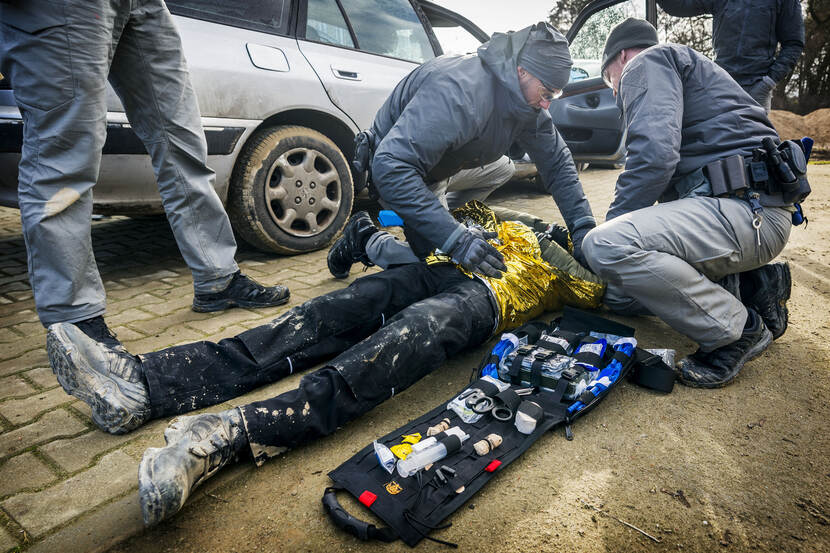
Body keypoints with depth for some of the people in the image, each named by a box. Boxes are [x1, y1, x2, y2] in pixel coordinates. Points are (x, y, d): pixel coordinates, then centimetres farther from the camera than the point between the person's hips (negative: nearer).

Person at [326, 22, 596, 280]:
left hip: (438, 170, 9)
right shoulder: (460, 91, -38)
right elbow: (390, 167, -46)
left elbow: (557, 161, 0)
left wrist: (583, 229, -10)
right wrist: (456, 240, -49)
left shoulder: (529, 102, -11)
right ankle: (365, 241, 7)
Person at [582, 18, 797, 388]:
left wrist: (610, 225, -9)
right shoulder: (682, 68, 32)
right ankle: (752, 286, 9)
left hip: (747, 209, -10)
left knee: (607, 246, -30)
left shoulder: (647, 63, 0)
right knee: (618, 293, 10)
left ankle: (737, 330, -14)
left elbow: (654, 154, -20)